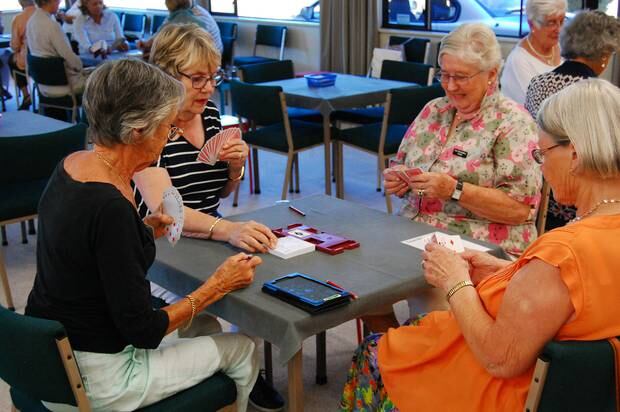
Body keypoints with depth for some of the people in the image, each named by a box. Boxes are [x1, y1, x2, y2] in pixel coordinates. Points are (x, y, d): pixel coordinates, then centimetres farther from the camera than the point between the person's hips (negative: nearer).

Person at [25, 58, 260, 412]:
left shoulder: (73, 164, -3)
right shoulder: (110, 207, -29)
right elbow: (141, 330, -23)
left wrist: (142, 230, 4)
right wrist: (218, 286, -13)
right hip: (93, 381, -8)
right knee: (243, 349, 10)